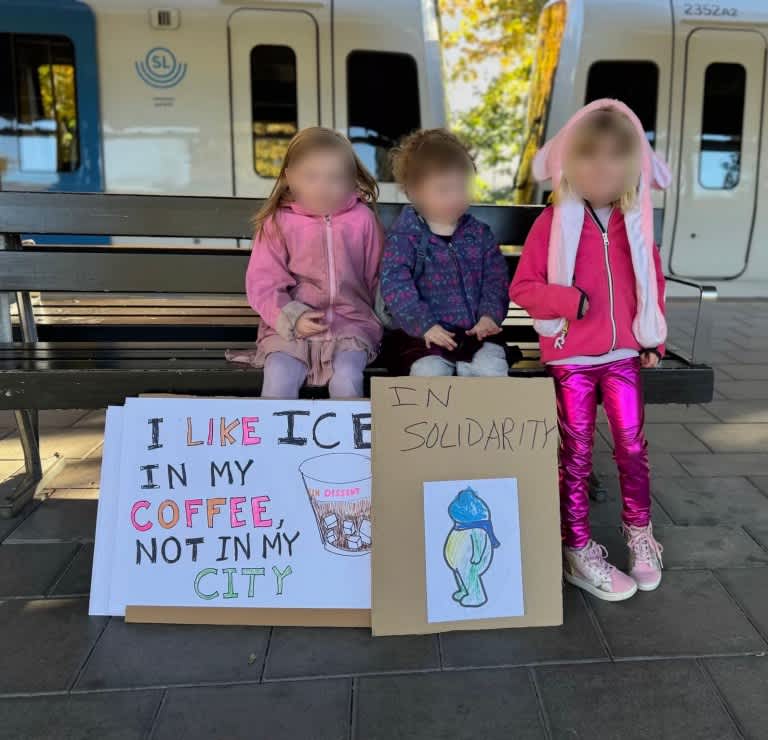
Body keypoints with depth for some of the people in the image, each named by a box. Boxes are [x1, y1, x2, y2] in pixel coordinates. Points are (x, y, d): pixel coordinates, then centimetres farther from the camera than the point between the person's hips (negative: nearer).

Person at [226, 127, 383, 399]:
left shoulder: (362, 219, 4)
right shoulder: (278, 222, 0)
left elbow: (375, 274, 14)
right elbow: (262, 282, -2)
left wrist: (371, 317, 14)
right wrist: (291, 317, -15)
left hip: (350, 321, 1)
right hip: (290, 325, 0)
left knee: (346, 376, -26)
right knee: (279, 376, -24)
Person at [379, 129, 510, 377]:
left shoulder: (479, 233, 10)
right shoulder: (403, 237, -5)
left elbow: (496, 278, 8)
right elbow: (395, 286, -14)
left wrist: (490, 315, -9)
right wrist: (425, 325, -24)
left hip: (476, 331, 3)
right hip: (423, 336, -3)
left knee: (492, 369, -19)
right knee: (429, 373, -25)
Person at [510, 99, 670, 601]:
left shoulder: (636, 220, 4)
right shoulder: (553, 222, -8)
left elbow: (653, 281, 14)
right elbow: (522, 288, -8)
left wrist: (653, 337, 9)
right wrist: (571, 300, -21)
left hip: (623, 352, 3)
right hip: (571, 356, -3)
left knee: (632, 444, 7)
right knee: (576, 451, 5)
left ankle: (639, 532, 29)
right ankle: (579, 550, 16)